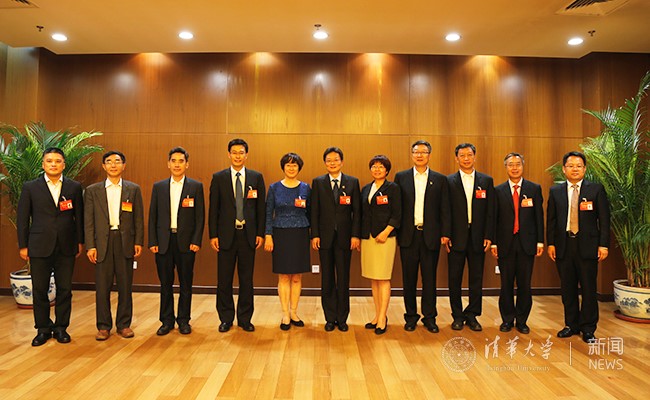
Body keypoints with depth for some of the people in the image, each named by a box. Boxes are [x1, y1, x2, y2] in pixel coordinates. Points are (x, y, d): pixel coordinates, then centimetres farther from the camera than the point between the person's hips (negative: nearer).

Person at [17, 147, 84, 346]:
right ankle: (43, 328, 22)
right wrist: (23, 246, 1)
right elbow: (22, 218, 3)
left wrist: (80, 241, 5)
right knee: (40, 290, 8)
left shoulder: (74, 187, 3)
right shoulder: (30, 187, 2)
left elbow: (79, 216, 6)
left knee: (64, 289, 7)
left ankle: (61, 327, 21)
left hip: (66, 247, 0)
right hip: (39, 247, 0)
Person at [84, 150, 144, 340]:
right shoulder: (92, 190, 7)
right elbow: (88, 221, 4)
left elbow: (139, 218, 5)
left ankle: (124, 324, 19)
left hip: (126, 241, 0)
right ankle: (103, 326, 18)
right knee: (102, 287, 5)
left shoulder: (133, 189, 6)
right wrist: (90, 246, -4)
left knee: (125, 286, 6)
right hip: (102, 242, 0)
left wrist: (139, 242, -2)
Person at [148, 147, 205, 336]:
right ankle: (167, 321, 22)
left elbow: (200, 216, -1)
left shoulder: (196, 186, 1)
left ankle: (184, 320, 20)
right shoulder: (158, 187, 8)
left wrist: (196, 241, -8)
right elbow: (153, 216, 7)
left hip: (186, 242, -2)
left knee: (186, 283, 6)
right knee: (165, 283, 9)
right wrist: (152, 242, 0)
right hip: (163, 242, 2)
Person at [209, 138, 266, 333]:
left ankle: (245, 318, 22)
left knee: (247, 279, 8)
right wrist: (213, 235, -3)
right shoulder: (218, 177, 4)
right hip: (226, 235, 0)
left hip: (248, 235, 0)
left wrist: (260, 233, -1)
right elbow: (213, 208, 2)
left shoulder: (256, 177, 5)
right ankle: (226, 318, 22)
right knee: (224, 279, 6)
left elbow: (261, 207, 4)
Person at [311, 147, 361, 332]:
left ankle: (342, 318, 19)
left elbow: (357, 211, 2)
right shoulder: (317, 182, 5)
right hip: (325, 237, 0)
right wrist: (315, 235, -5)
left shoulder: (352, 182, 5)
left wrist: (355, 235, -6)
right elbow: (314, 211, 2)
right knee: (327, 279, 8)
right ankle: (330, 318, 19)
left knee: (343, 279, 6)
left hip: (344, 237, 0)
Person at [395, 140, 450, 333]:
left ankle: (429, 317, 19)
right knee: (409, 278, 7)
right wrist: (395, 231, -2)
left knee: (429, 278, 7)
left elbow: (445, 209, 4)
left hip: (431, 235, 0)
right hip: (408, 235, 0)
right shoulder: (401, 177, 6)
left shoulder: (440, 179, 6)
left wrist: (445, 233, -3)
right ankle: (411, 316, 20)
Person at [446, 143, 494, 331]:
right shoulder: (449, 181, 2)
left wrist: (488, 236, -2)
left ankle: (472, 315, 22)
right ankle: (458, 316, 19)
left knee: (476, 278, 8)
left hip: (478, 237, 2)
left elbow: (490, 211, 5)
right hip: (456, 237, -1)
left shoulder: (486, 181, 8)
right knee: (455, 279, 5)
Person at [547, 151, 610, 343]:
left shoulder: (596, 189, 2)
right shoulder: (555, 191, 8)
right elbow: (551, 219, 8)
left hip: (587, 245, -2)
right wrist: (551, 243, 2)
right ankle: (571, 325, 23)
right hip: (563, 246, 2)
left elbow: (604, 219, -1)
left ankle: (588, 329, 17)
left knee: (588, 289, 3)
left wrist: (604, 244, -7)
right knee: (568, 289, 10)